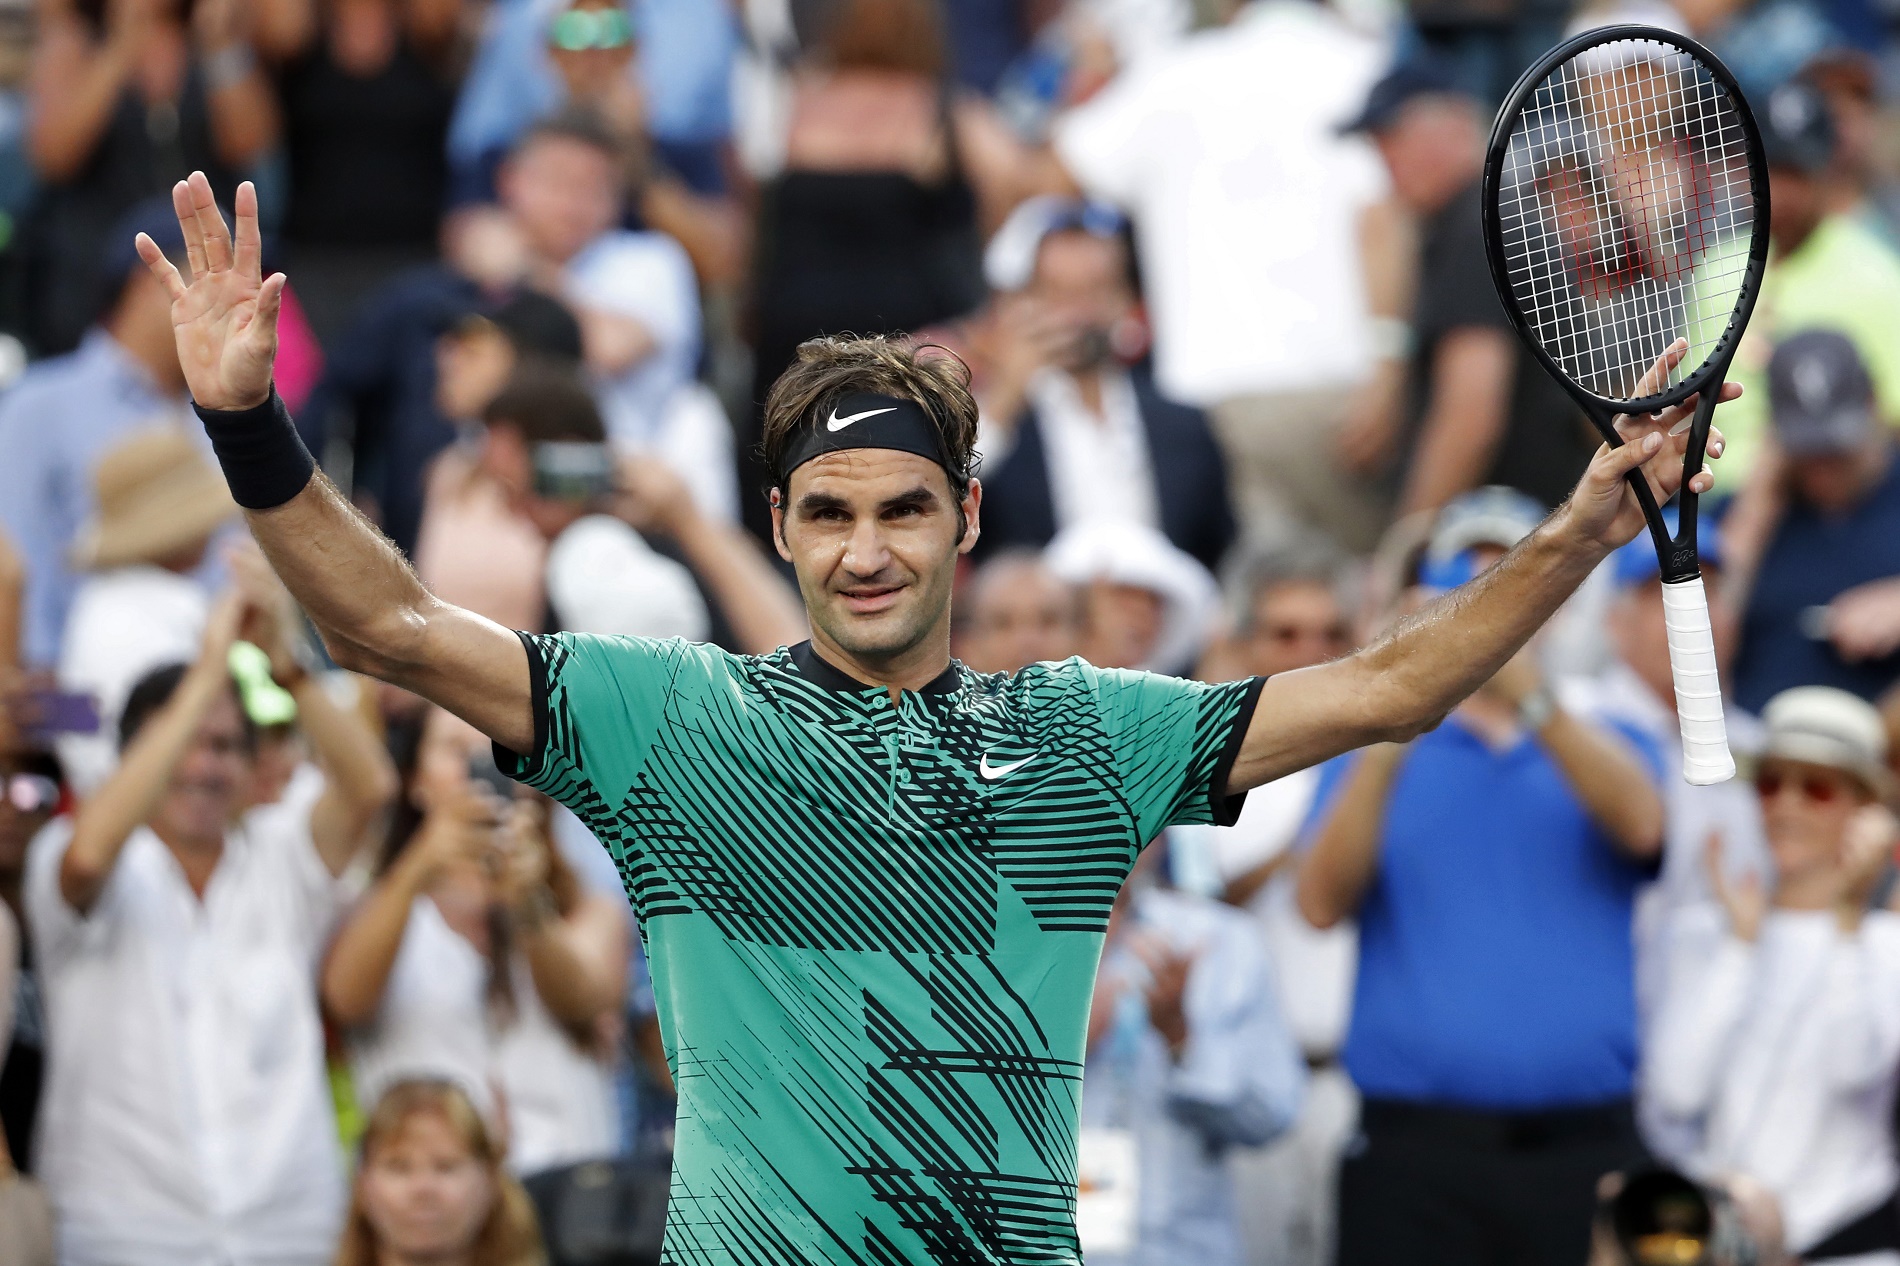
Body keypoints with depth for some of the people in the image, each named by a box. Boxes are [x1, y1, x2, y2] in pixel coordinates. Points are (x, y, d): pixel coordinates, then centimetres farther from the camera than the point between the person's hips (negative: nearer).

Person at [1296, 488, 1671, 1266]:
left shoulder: (1603, 748, 15)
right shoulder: (1378, 757, 13)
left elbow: (1640, 824, -10)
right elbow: (1321, 903, -4)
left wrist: (1529, 697, -24)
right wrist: (1386, 739, -17)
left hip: (1582, 1144, 1)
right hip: (1416, 1148, -1)